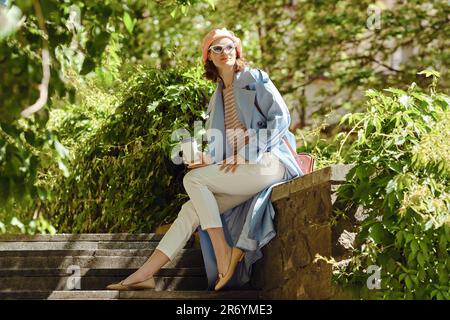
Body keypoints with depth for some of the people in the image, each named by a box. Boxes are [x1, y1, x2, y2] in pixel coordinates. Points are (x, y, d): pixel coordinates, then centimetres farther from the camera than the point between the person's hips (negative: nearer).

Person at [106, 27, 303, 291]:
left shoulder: (256, 79, 5)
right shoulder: (217, 98, 23)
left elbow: (282, 117, -5)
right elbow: (218, 143, 23)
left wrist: (247, 154, -13)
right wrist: (209, 160, -2)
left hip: (267, 161, -6)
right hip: (238, 168, 6)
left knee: (193, 179, -21)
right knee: (192, 209, -12)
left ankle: (224, 252, -19)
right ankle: (145, 274, -17)